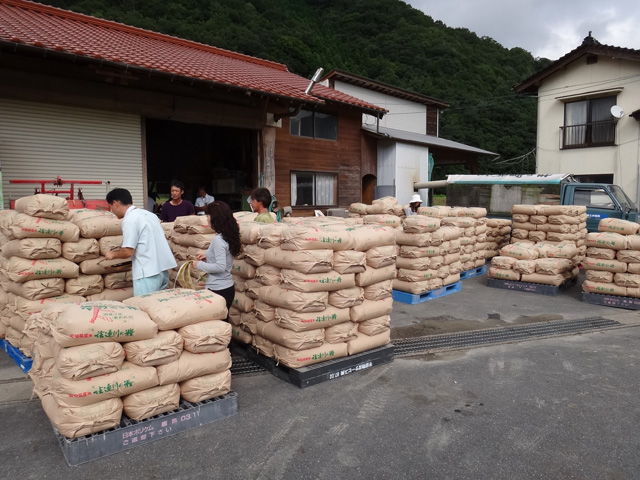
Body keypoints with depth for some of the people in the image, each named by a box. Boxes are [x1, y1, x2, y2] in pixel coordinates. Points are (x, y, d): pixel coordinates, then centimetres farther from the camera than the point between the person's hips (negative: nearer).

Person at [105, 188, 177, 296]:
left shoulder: (129, 220, -11)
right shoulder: (148, 214, 14)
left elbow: (128, 252, -14)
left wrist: (113, 254, 5)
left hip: (148, 273, -8)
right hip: (163, 269, 8)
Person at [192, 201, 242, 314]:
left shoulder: (218, 240, -18)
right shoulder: (228, 236, 7)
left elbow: (220, 267, -23)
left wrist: (199, 265, -12)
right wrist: (208, 256, 14)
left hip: (218, 290, -9)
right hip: (228, 288, 9)